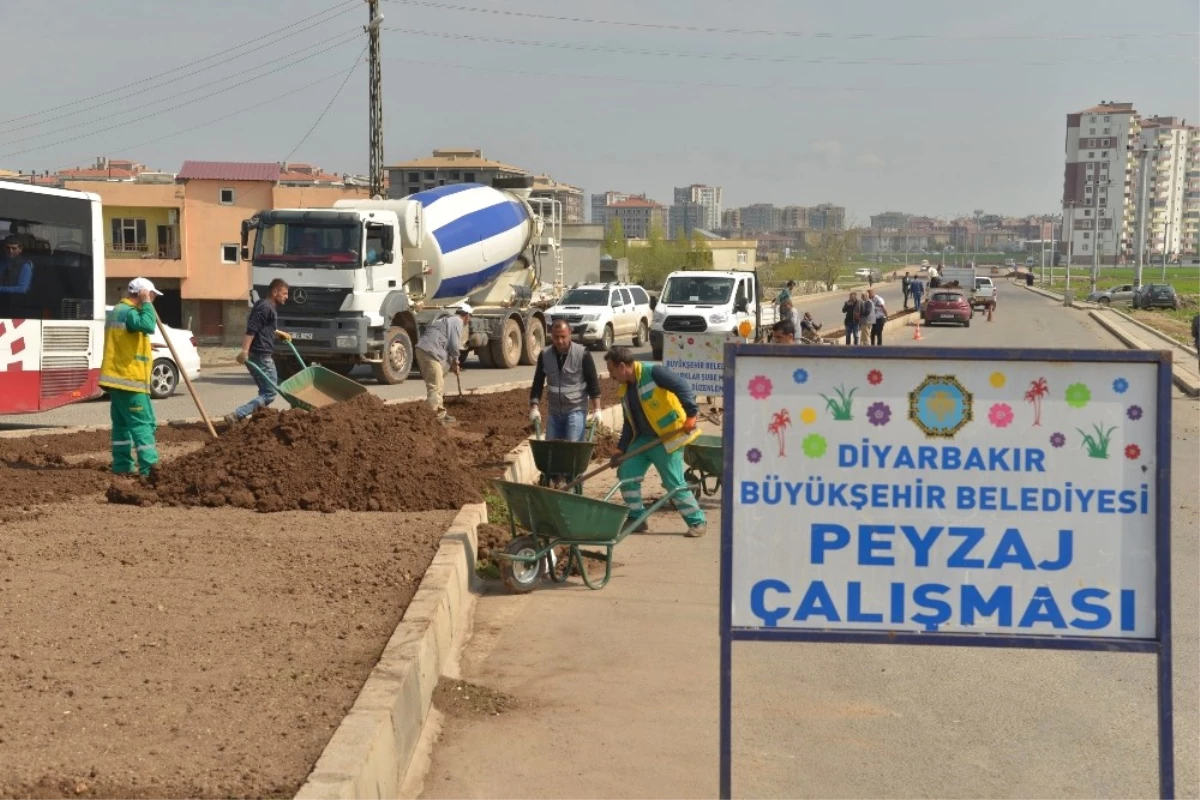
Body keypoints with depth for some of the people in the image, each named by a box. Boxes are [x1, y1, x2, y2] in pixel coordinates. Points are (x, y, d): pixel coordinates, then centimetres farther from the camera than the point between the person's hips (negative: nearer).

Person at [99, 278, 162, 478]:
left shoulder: (117, 311, 20)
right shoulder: (128, 312, -14)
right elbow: (148, 325, -34)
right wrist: (146, 303, -21)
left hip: (117, 377, 10)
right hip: (129, 378, -10)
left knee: (122, 423, 12)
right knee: (143, 423, -11)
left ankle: (122, 465, 14)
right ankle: (149, 467, -16)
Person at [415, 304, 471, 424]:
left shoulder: (447, 319, 29)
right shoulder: (458, 321, -1)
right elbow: (454, 344, -9)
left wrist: (451, 364, 26)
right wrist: (455, 361, 7)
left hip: (422, 349, 10)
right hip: (430, 351, -10)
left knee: (438, 385, 18)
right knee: (435, 386, -10)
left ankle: (440, 413, 26)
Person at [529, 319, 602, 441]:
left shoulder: (582, 354, -11)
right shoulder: (545, 355, 0)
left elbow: (593, 382, -6)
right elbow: (538, 383, 6)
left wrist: (596, 409, -9)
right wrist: (534, 408, -2)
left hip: (576, 410, -4)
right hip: (554, 411, 4)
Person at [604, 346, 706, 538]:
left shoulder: (652, 373, -17)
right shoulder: (625, 389, 10)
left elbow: (682, 387, -24)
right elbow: (629, 423, 15)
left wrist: (691, 414, -33)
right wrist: (621, 449, 10)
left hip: (668, 438, -8)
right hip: (643, 439, 8)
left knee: (674, 483, -8)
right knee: (626, 473, 0)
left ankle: (697, 522, 6)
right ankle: (636, 518, 12)